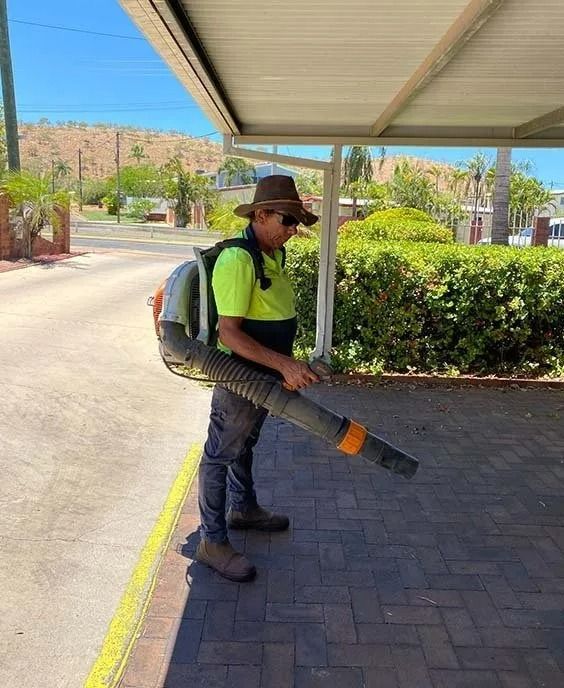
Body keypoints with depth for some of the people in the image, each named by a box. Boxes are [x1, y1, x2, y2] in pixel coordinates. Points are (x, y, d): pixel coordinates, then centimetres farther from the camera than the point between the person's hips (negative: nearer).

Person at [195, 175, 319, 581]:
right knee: (221, 455, 5)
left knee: (245, 444, 25)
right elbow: (229, 332, -29)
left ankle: (243, 509, 45)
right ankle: (212, 542, 19)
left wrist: (287, 365, 22)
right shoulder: (238, 259, -24)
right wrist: (284, 363, -34)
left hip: (265, 375, 9)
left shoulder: (275, 255, 6)